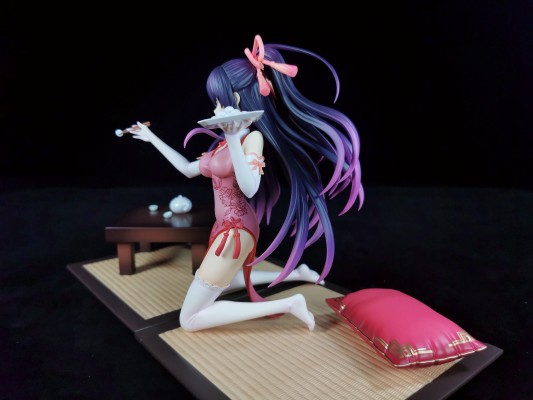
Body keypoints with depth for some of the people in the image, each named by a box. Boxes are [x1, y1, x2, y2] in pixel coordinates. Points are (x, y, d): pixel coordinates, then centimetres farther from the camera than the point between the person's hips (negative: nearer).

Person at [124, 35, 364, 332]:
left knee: (190, 319, -6)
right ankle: (296, 273, 27)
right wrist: (152, 138, 22)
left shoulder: (253, 137, -17)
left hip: (235, 233, -9)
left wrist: (233, 139, -36)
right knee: (218, 285, 34)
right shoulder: (227, 139, 8)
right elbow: (189, 169, 17)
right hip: (227, 229, 9)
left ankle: (288, 304, -9)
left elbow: (250, 188, -32)